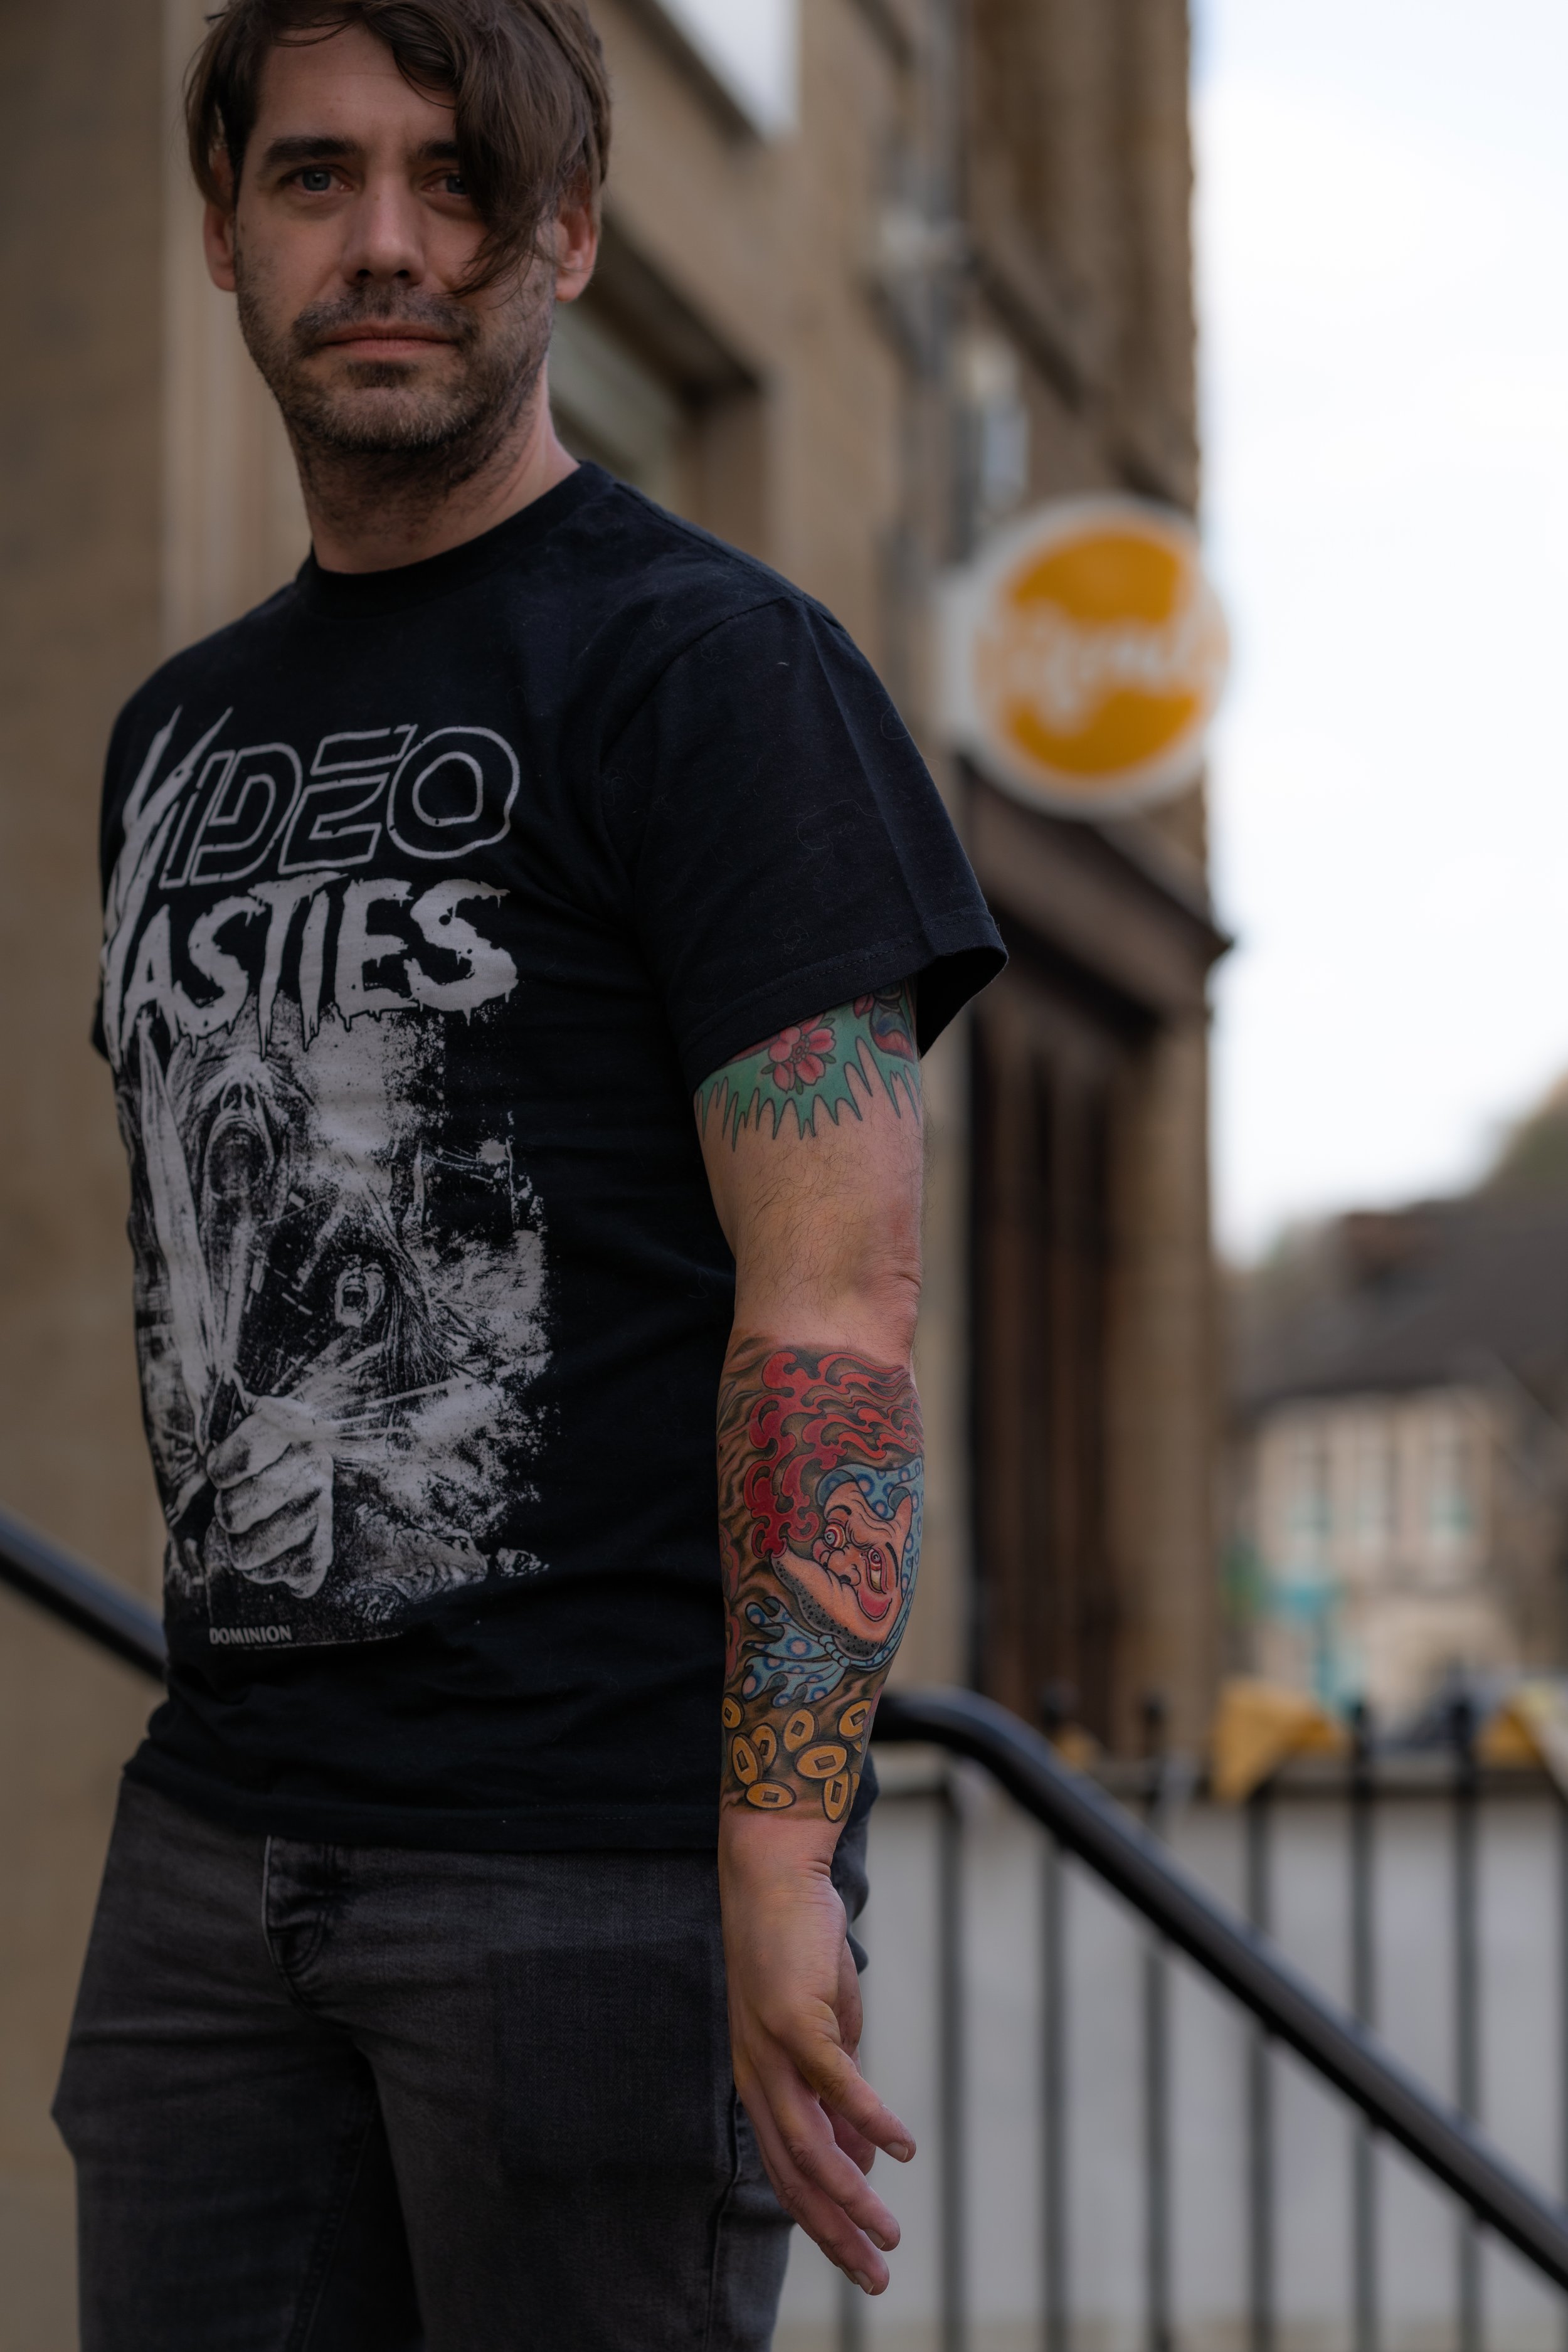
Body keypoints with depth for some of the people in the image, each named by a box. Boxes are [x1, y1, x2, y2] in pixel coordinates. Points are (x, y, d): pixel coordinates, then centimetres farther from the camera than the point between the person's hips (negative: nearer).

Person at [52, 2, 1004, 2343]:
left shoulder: (712, 661, -5)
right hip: (218, 1838, 6)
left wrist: (781, 1850, -20)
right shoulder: (184, 730, 17)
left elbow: (834, 1299, -13)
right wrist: (235, 1753, 17)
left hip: (609, 1862, -6)